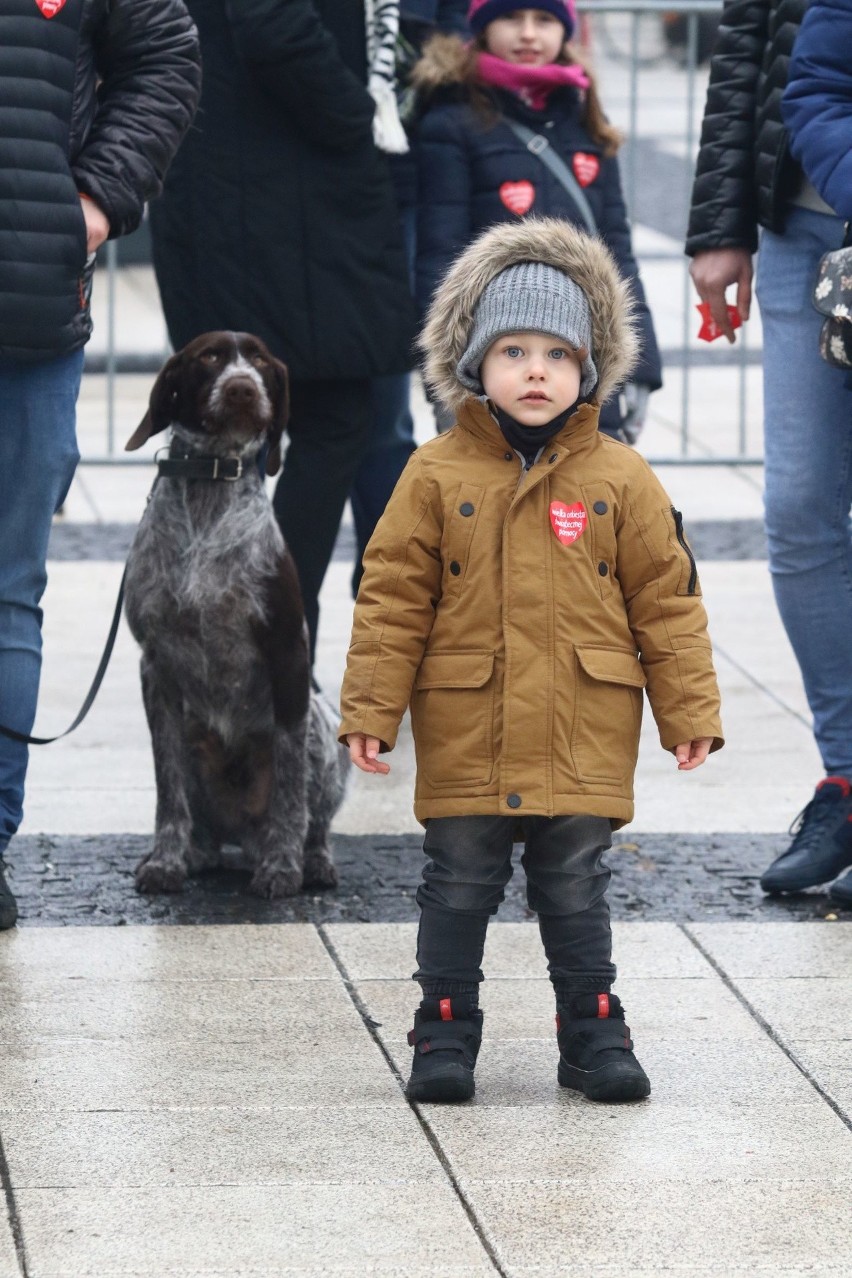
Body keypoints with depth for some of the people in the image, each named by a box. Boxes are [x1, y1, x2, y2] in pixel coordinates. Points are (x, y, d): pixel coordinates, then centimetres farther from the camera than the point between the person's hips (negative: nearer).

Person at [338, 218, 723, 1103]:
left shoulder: (620, 481, 0)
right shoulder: (437, 476, -2)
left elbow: (667, 601, 4)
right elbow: (392, 600, 0)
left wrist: (690, 713, 3)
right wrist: (370, 712, -3)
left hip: (584, 743, 0)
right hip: (464, 739, 0)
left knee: (575, 889, 8)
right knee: (458, 886, 6)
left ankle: (592, 1031, 19)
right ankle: (445, 1031, 17)